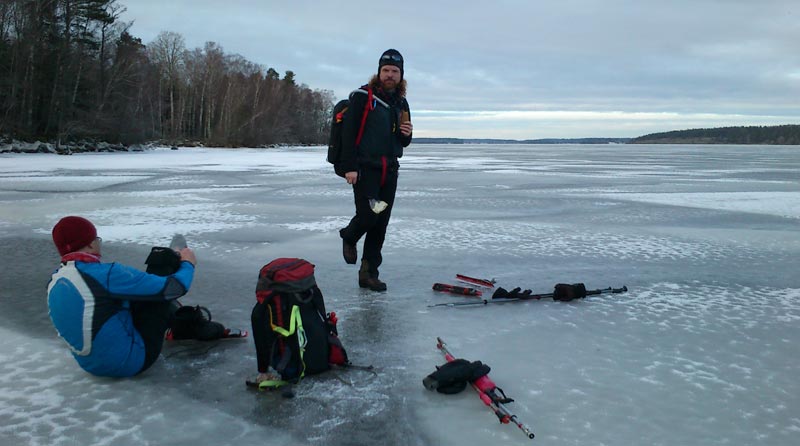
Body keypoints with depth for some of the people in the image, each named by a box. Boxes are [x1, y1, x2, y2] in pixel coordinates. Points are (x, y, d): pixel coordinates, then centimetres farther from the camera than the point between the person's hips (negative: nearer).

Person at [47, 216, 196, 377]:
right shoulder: (105, 275, -23)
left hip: (90, 364, 8)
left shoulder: (54, 284, 1)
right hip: (130, 361, -8)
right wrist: (187, 263, 3)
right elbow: (172, 288, -18)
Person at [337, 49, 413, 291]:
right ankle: (349, 237, 21)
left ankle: (369, 273, 15)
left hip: (390, 171, 6)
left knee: (381, 225, 5)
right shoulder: (362, 96, -5)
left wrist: (407, 134, -2)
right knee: (367, 216, -14)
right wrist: (349, 166, -17)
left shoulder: (401, 103, 14)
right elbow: (348, 132, -11)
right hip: (365, 168, -6)